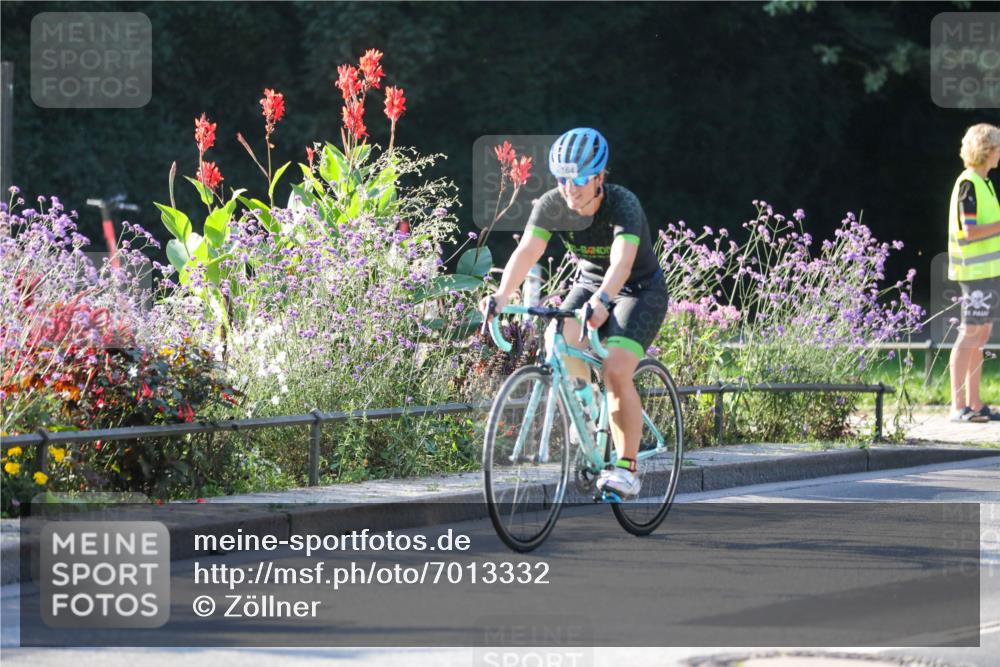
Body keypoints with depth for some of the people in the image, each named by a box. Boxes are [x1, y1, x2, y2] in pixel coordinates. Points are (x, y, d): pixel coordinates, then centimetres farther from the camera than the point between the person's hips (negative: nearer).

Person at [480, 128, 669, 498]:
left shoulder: (624, 204, -30)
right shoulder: (551, 204, -17)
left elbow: (622, 261, -46)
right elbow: (527, 251, -28)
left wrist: (602, 301, -64)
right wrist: (502, 296, -45)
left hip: (640, 291, -4)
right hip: (588, 283, 4)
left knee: (616, 372, -24)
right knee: (558, 339, -28)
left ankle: (627, 467, -12)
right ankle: (582, 394, 3)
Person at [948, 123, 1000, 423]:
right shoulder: (968, 185, -13)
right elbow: (969, 232, -19)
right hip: (976, 271, -10)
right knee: (970, 335, -8)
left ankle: (974, 404, 13)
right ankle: (958, 406, -7)